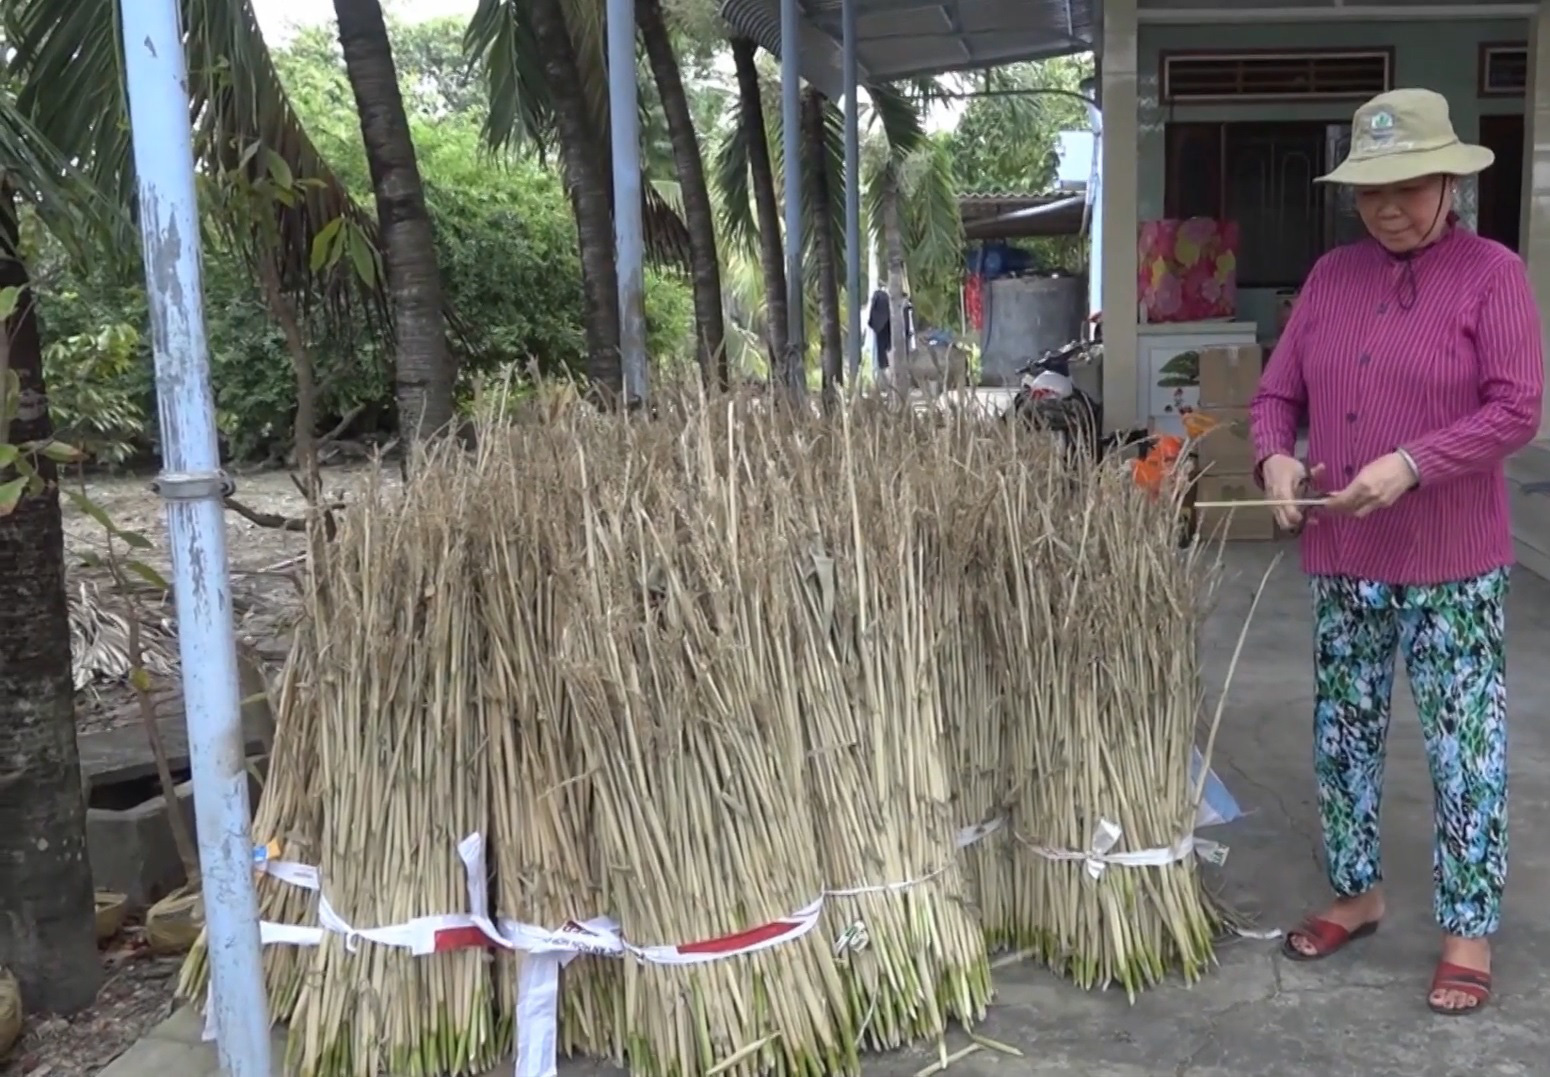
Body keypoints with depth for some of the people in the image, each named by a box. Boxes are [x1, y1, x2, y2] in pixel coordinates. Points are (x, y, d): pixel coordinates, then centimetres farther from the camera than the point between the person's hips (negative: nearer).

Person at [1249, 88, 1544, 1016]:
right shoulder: (1332, 275, 8)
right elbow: (1278, 393, 10)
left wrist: (1410, 463, -24)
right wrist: (1276, 457, -10)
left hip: (1451, 563, -5)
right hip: (1342, 557, 5)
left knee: (1466, 751, 2)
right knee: (1343, 736, 15)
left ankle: (1470, 930, 16)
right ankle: (1356, 893, 32)